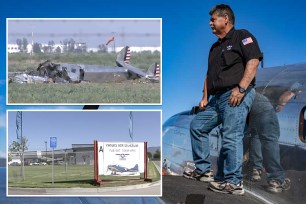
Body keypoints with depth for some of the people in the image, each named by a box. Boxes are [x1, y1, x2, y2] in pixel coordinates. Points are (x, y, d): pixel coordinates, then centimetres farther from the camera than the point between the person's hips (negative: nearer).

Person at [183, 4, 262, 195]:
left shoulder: (242, 36, -1)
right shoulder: (215, 47, 25)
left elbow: (253, 61, -14)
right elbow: (209, 74, 26)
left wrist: (241, 88, -22)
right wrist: (205, 97, 14)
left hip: (236, 95, -10)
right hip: (217, 98, 10)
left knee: (231, 136, -16)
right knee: (197, 126, 12)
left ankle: (234, 182, -15)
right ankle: (203, 170, 18)